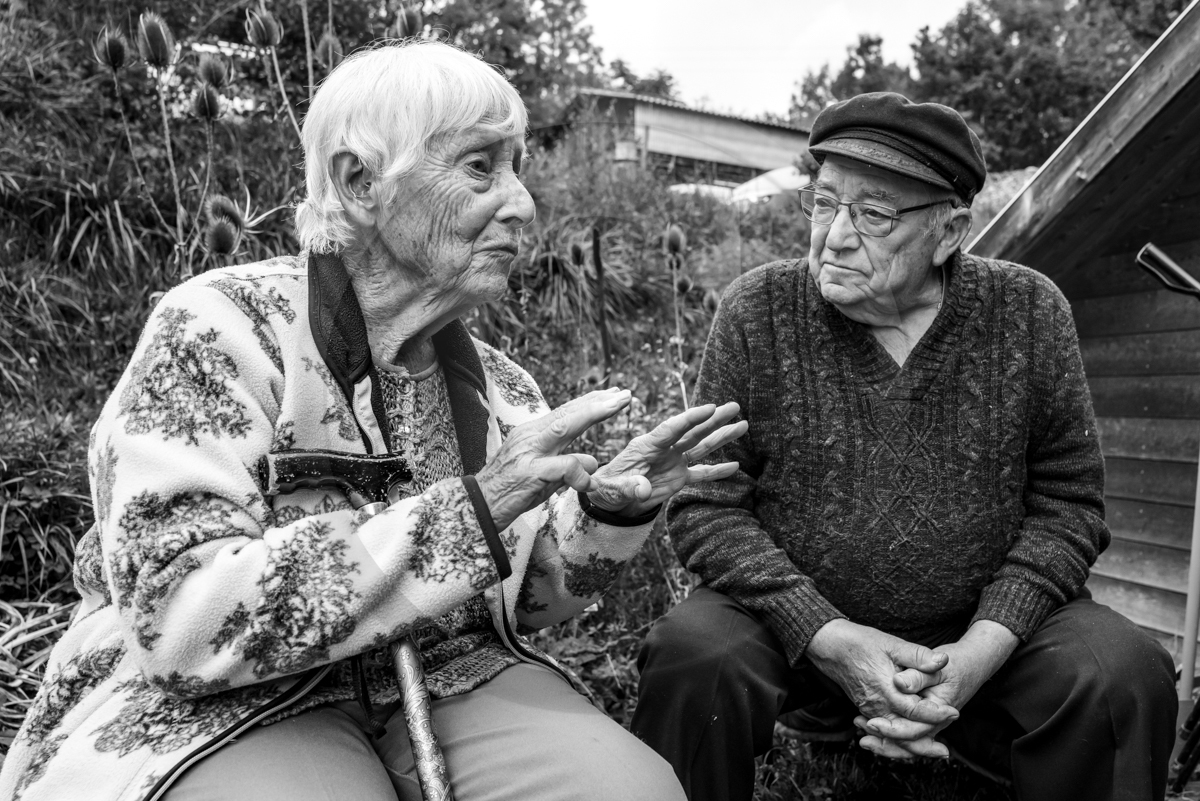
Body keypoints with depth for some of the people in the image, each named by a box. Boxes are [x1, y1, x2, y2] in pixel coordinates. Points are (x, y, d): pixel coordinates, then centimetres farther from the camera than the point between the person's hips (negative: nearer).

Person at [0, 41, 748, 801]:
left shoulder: (493, 381, 1)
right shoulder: (215, 334, -14)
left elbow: (518, 600, 7)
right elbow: (184, 621, -24)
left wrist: (606, 513, -13)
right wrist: (469, 510, -31)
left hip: (448, 677, 5)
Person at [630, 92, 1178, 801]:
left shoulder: (1028, 311, -4)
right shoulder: (759, 311, -10)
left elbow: (1067, 501, 0)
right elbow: (707, 506, -9)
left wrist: (984, 647, -16)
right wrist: (827, 636, -21)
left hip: (982, 628, 2)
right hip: (796, 625, -1)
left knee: (1126, 682, -22)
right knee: (693, 665, -29)